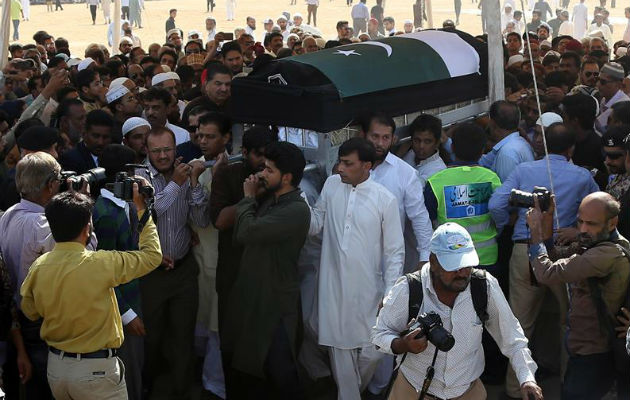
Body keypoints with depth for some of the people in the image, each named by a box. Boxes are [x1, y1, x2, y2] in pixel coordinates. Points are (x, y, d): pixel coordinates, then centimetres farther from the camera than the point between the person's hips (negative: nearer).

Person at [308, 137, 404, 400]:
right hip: (333, 288, 2)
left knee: (371, 353, 2)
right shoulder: (331, 185, 4)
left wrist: (390, 295, -6)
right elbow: (314, 225, 7)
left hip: (368, 290, -2)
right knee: (339, 349, 5)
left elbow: (394, 252, -2)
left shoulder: (385, 199, -5)